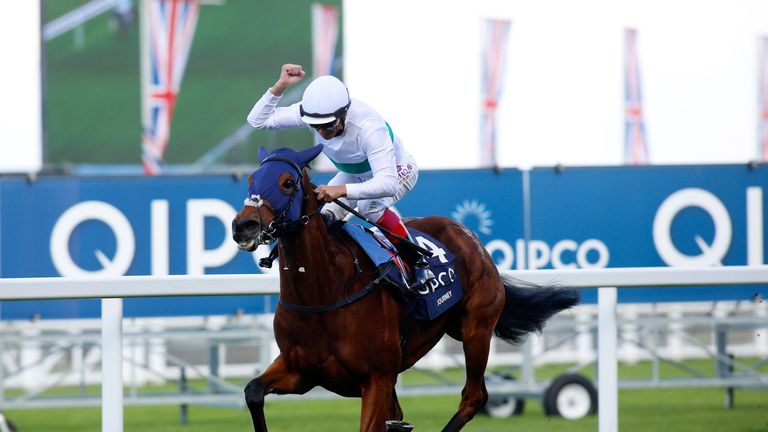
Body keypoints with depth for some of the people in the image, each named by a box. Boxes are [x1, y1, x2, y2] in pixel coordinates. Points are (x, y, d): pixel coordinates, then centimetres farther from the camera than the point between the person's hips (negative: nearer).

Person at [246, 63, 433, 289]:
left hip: (398, 170, -6)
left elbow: (389, 183, -51)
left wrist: (341, 190, -64)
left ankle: (418, 264, -23)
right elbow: (257, 120, -20)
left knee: (369, 205, -35)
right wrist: (280, 86, -35)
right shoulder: (311, 112, -26)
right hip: (355, 173, 6)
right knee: (323, 214, -14)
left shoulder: (368, 127, -44)